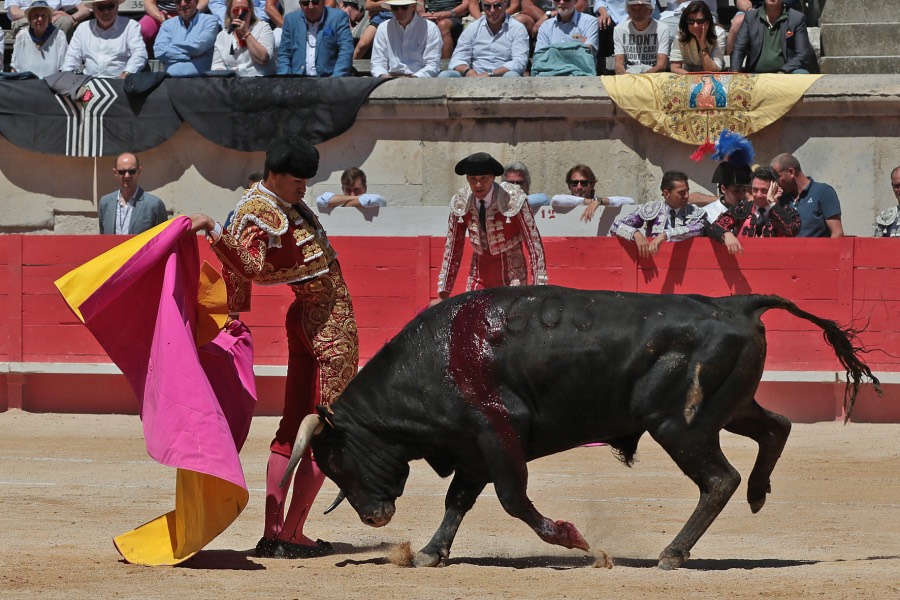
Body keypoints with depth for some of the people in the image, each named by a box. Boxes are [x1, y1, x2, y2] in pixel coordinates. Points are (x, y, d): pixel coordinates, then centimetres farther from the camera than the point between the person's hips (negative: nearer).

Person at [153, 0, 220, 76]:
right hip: (171, 79, 4)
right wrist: (189, 55, -7)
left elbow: (198, 47, -8)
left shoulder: (210, 21, 8)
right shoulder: (168, 24, 17)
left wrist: (171, 47, 3)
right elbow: (159, 52, 0)